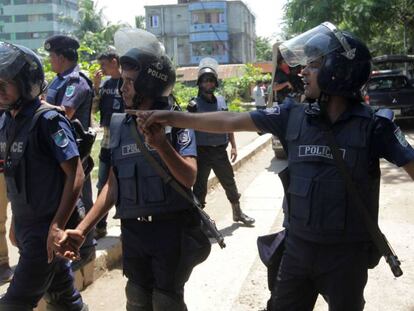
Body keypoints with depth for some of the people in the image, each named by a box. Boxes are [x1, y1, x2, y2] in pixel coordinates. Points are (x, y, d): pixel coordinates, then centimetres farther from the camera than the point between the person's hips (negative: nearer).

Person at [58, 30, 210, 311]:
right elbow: (114, 184, 7)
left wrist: (162, 145, -31)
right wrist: (82, 229, 0)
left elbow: (189, 178, -16)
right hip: (133, 231, 5)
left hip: (171, 228, -4)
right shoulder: (119, 125, 4)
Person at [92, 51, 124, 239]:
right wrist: (96, 86, -2)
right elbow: (94, 108, 7)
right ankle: (100, 226, 20)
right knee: (103, 185, 10)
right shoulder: (105, 84, 11)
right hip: (107, 139, 6)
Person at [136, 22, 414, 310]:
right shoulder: (293, 115, -5)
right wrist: (173, 117, -5)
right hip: (298, 246, 3)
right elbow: (232, 121, -3)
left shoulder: (373, 125, -14)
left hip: (347, 253, -3)